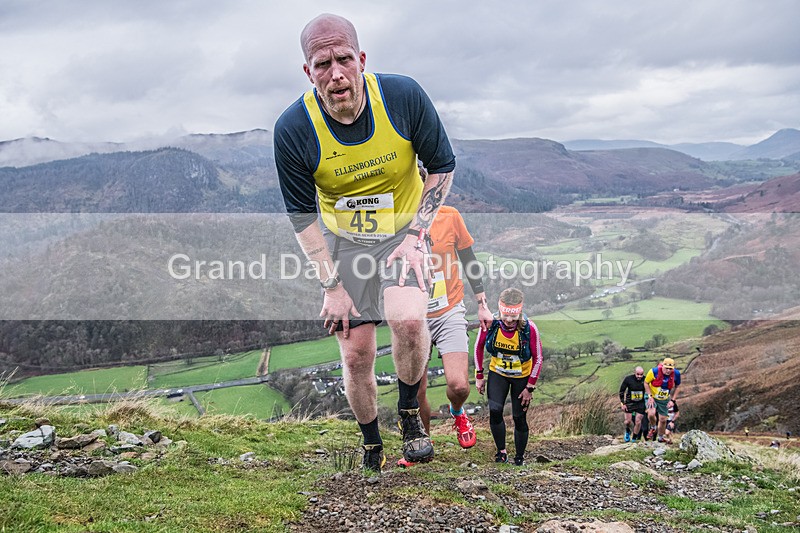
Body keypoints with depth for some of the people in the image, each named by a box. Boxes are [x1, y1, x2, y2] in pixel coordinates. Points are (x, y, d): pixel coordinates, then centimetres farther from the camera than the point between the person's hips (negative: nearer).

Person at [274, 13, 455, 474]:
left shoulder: (404, 96, -21)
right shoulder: (293, 129, -20)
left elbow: (443, 166, -5)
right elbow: (302, 214, -7)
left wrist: (415, 235, -14)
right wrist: (332, 286, -10)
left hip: (403, 231, -1)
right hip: (342, 241, 1)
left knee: (408, 320, -27)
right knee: (357, 355, 1)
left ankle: (410, 412, 2)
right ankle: (372, 446, 27)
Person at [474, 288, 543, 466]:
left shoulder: (529, 328, -28)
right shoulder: (490, 323, -23)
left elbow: (538, 358, -15)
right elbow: (479, 347, -4)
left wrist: (530, 387, -13)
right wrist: (479, 376, -1)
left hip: (522, 376, -1)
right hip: (497, 373, 1)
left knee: (519, 418, 0)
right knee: (495, 410, -17)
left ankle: (519, 456, 21)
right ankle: (501, 451, 3)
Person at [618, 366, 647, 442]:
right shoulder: (628, 379, -13)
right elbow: (621, 391, -3)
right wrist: (622, 403, -6)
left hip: (641, 403, 0)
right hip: (630, 403, 0)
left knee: (638, 422, -5)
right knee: (628, 421, -1)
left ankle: (634, 439, 13)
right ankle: (627, 431, 33)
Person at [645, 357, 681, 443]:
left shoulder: (676, 374, -19)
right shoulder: (654, 371, -27)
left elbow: (677, 387, 1)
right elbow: (646, 383, -11)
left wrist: (672, 400, -6)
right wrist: (650, 396, -16)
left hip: (664, 400, 3)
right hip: (653, 397, -3)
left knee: (663, 419, 8)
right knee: (651, 414, -26)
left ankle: (661, 438, 34)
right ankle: (653, 428, 6)